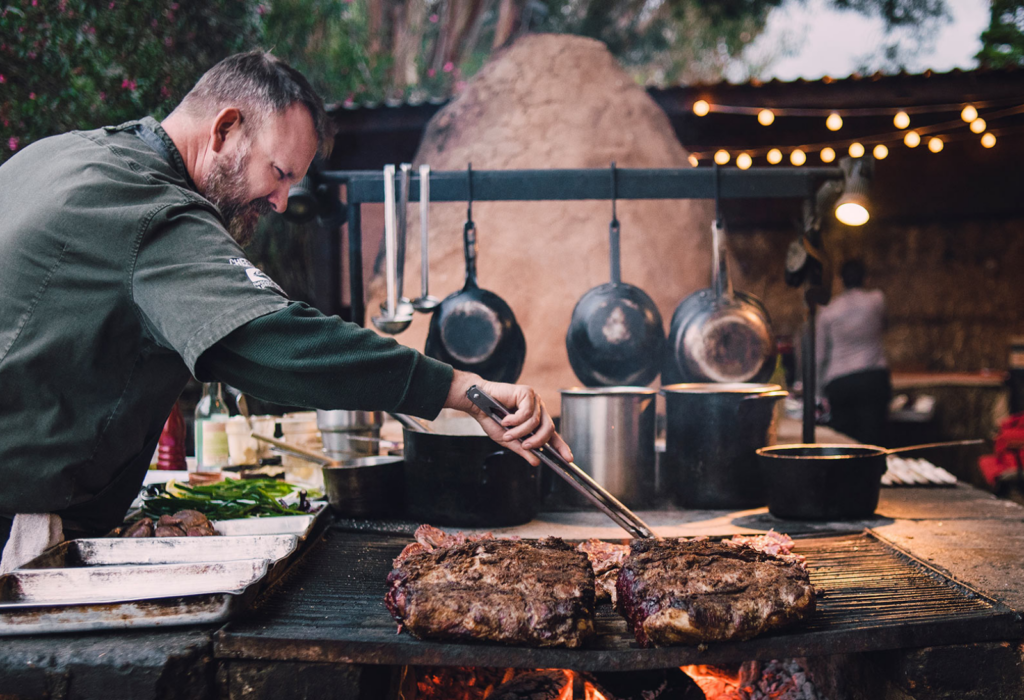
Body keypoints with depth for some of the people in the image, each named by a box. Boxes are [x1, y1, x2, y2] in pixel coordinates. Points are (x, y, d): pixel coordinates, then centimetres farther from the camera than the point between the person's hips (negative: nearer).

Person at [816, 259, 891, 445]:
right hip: (873, 378, -1)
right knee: (872, 441, -5)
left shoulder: (827, 312, 5)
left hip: (838, 383, 1)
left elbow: (820, 355, 8)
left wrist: (820, 387, 17)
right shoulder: (877, 299, 3)